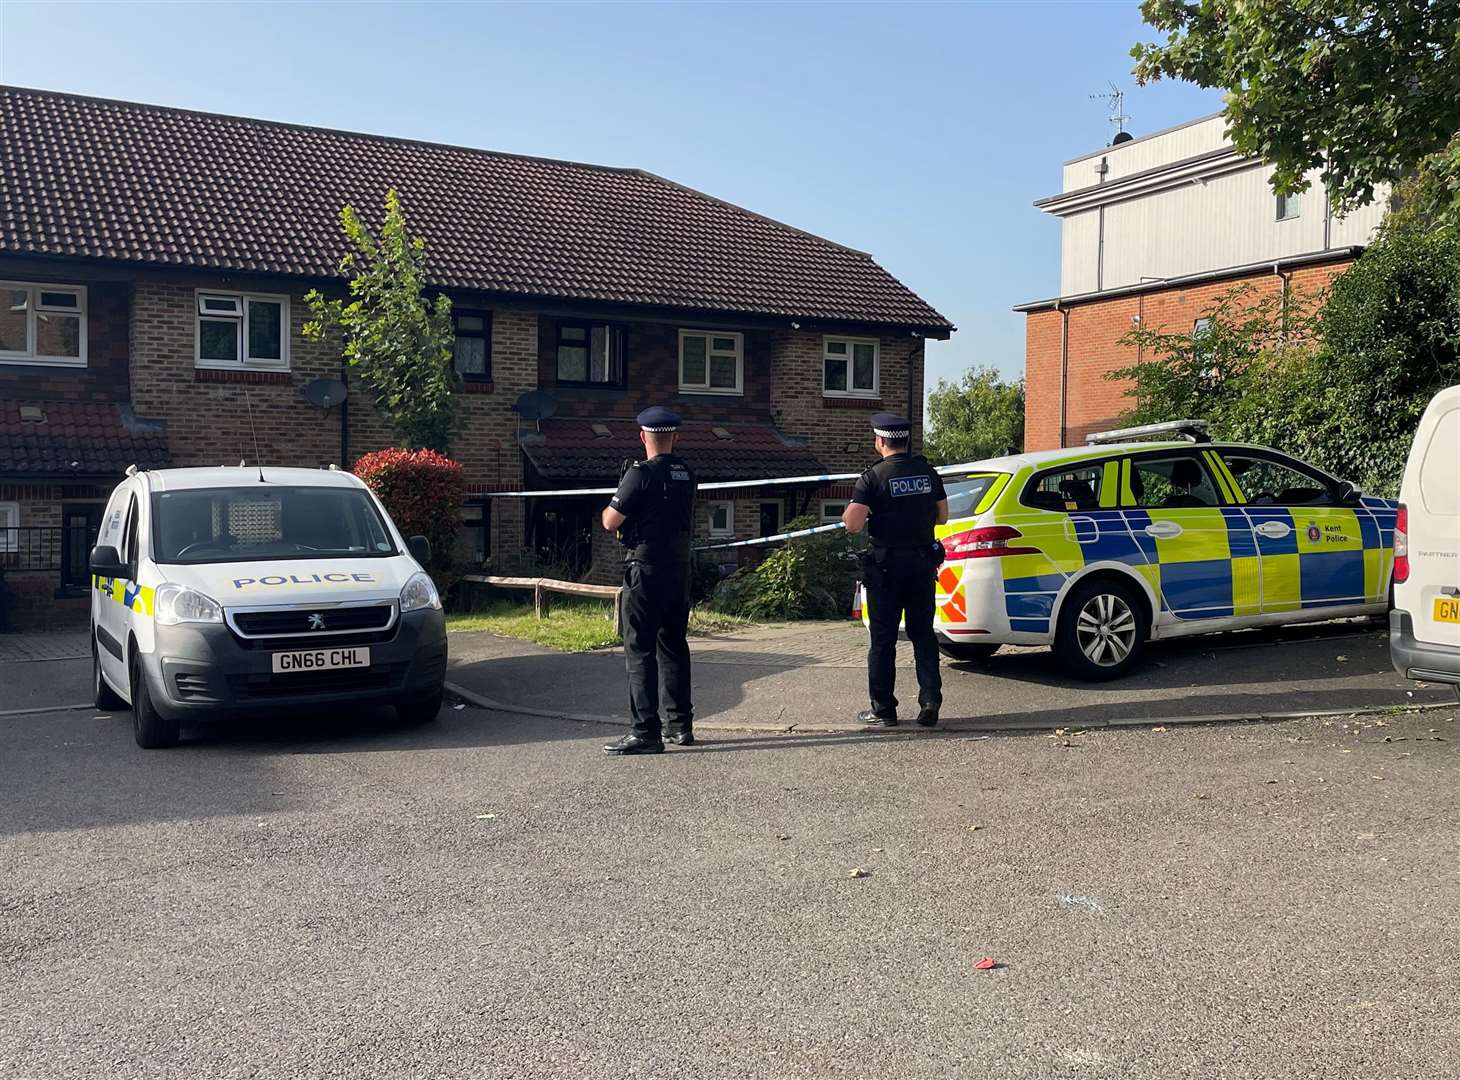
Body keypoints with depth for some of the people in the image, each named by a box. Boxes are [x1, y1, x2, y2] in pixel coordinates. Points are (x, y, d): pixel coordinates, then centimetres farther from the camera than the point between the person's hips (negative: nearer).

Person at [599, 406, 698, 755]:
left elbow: (610, 521, -12)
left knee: (640, 649, -4)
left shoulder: (641, 473, -13)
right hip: (680, 568, 7)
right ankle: (681, 725, 20)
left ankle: (646, 732, -7)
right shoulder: (687, 474, 8)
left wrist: (611, 506, 10)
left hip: (646, 570, -7)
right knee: (674, 646, 15)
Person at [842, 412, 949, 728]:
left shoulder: (873, 478, -12)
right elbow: (942, 516, 12)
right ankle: (930, 702, 8)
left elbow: (853, 524, -19)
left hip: (886, 567, -4)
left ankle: (883, 710, 8)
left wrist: (849, 513, 2)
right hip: (923, 563, 4)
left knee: (883, 638, 4)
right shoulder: (928, 473, 4)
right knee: (923, 634, 14)